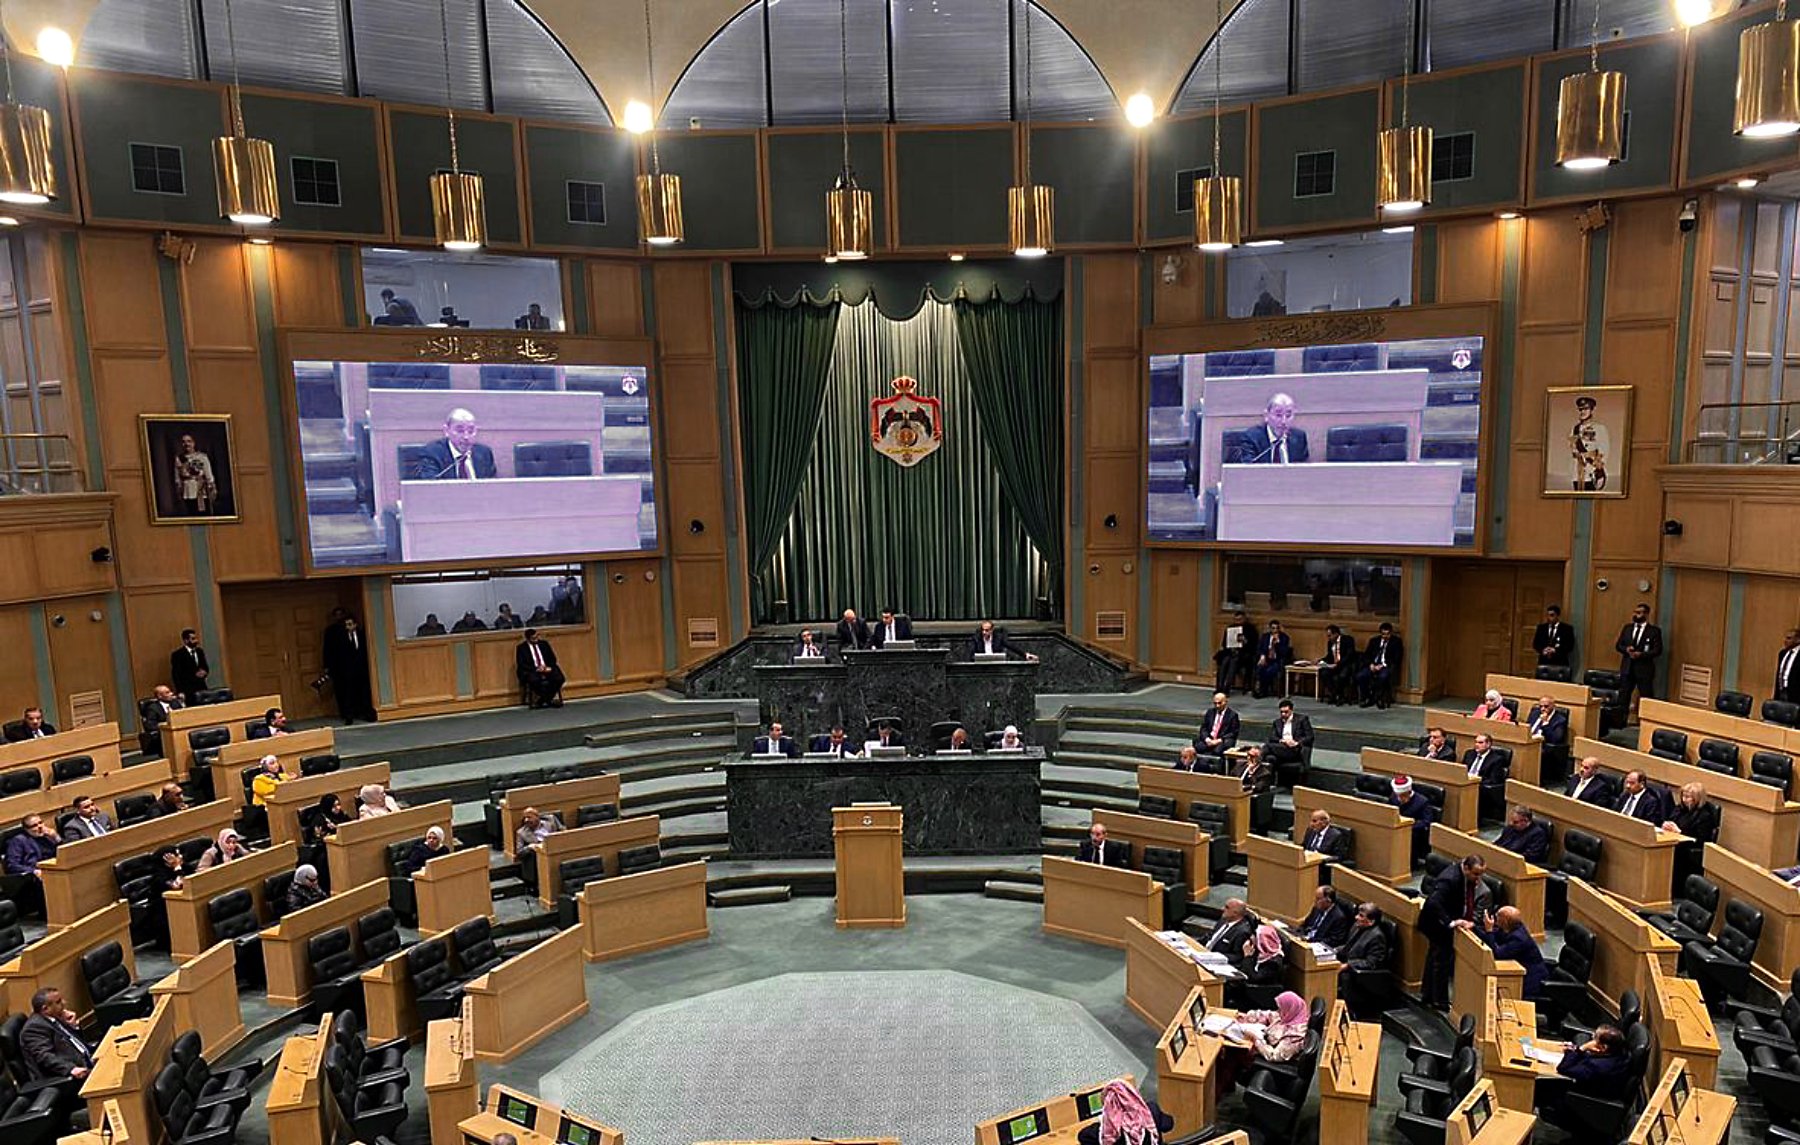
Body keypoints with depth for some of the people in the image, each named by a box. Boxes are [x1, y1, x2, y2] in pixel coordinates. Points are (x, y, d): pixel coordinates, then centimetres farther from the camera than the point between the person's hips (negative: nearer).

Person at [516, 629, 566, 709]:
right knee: (535, 680, -38)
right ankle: (544, 700, -15)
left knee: (559, 678, -28)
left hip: (547, 668, 3)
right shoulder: (521, 648, 1)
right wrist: (536, 669, -18)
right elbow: (521, 665, -7)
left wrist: (548, 667, -9)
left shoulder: (544, 643, 12)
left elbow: (552, 658, 12)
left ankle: (547, 699, -11)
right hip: (531, 671, -3)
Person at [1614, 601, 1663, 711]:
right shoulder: (1627, 628, 12)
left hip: (1644, 669, -4)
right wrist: (1626, 649, -11)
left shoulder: (1654, 631, -2)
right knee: (1623, 696, 6)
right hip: (1627, 668, 4)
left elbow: (1657, 650, -8)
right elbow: (1618, 645, 10)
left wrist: (1641, 654, -20)